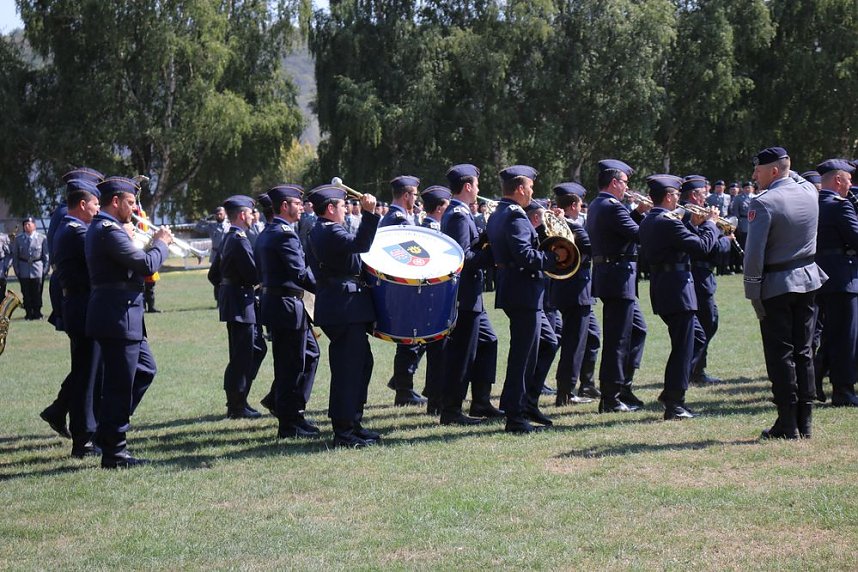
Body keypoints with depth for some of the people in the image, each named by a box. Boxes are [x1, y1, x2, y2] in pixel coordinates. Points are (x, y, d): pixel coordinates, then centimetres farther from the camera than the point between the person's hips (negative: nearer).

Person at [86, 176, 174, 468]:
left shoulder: (100, 228, 16)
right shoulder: (109, 231, -18)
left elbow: (130, 262, 17)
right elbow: (147, 264, -22)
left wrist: (153, 243, 8)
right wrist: (161, 243, -5)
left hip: (124, 315, 11)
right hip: (119, 317, -11)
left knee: (145, 369, 20)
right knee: (120, 384, -3)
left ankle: (110, 428, 23)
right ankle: (113, 451, 4)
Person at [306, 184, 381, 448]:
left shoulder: (318, 232, 16)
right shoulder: (330, 232, -16)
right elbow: (360, 244, -33)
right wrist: (368, 213, -36)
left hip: (344, 310, 11)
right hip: (345, 309, -11)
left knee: (361, 363, 17)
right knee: (347, 368, -7)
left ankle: (353, 423, 23)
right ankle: (344, 432, -4)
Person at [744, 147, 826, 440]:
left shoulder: (763, 203, -16)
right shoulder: (810, 192, 2)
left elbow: (754, 253, -18)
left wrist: (753, 293, -12)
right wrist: (787, 171, 18)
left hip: (776, 286, -6)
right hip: (808, 280, 6)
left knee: (780, 355, 0)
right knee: (803, 352, 12)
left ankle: (787, 424, 1)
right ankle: (805, 421, 14)